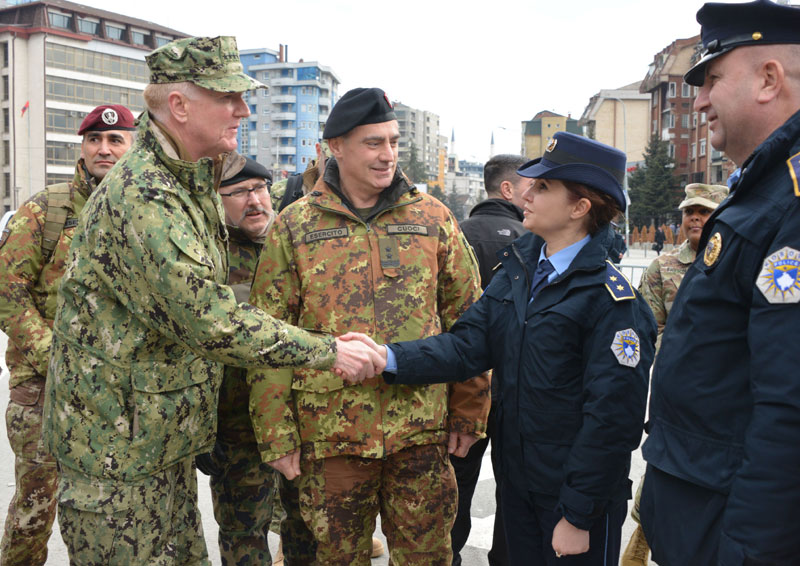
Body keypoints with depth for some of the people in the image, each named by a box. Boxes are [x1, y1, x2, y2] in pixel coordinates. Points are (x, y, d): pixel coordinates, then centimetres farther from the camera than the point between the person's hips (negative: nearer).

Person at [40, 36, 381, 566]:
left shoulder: (197, 184, 9)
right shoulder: (141, 194, -25)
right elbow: (207, 318, -31)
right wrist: (327, 351, -26)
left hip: (168, 436, 9)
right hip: (116, 446, -9)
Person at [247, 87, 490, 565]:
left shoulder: (433, 218, 3)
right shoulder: (294, 227, 0)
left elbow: (467, 320, 6)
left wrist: (469, 415, 3)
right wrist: (276, 437, -4)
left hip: (422, 430, 1)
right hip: (329, 431, 0)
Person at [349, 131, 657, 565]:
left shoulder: (610, 298, -18)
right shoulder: (517, 271, 3)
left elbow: (611, 417, -18)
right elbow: (468, 344, -5)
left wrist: (578, 515, -16)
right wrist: (391, 359, -20)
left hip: (577, 496, -6)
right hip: (517, 481, 6)